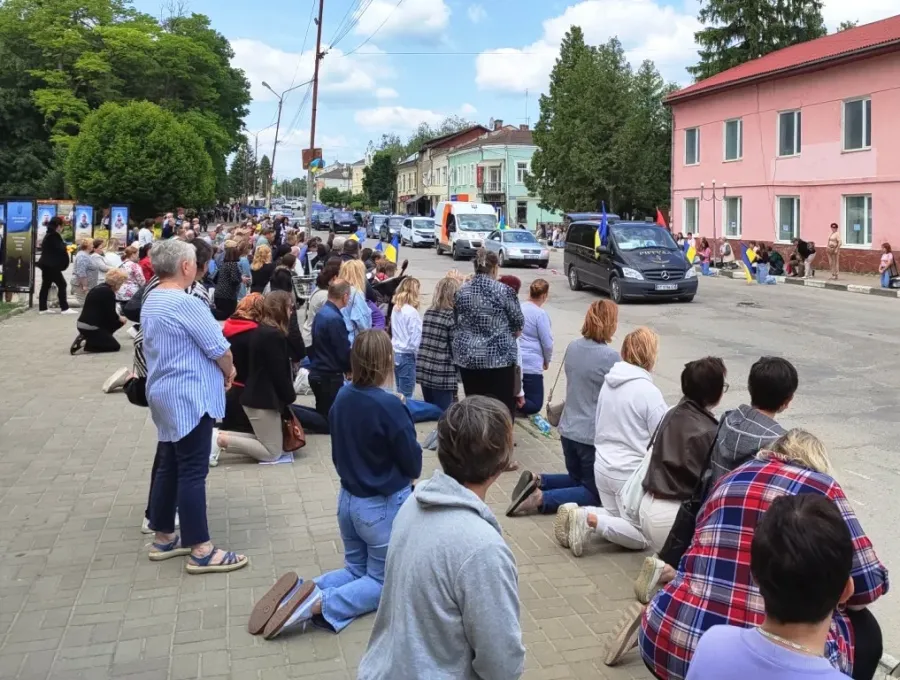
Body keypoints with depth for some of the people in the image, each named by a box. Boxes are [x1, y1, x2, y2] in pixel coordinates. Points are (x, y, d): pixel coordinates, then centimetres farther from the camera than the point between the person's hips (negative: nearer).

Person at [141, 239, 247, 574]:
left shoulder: (151, 301, 11)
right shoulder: (185, 303, -20)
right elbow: (219, 349, -17)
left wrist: (220, 368, 13)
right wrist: (228, 372, 4)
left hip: (164, 394, 10)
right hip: (190, 396, -10)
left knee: (168, 465, 15)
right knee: (192, 472, -5)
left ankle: (163, 537, 25)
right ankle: (200, 550, 1)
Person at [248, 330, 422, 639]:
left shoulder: (342, 398, -5)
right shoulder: (390, 406, -24)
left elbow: (338, 455, 8)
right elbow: (413, 466, -13)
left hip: (348, 500, 6)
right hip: (383, 506, -6)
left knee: (356, 571, 23)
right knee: (382, 580, 11)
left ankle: (300, 591, -1)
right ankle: (319, 604, -14)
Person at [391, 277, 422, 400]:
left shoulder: (396, 308, 4)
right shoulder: (411, 311, -17)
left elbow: (394, 332, 10)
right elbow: (416, 338, -16)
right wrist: (419, 354, -3)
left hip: (396, 353, 7)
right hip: (407, 355, -7)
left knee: (400, 393, 15)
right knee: (406, 395, -1)